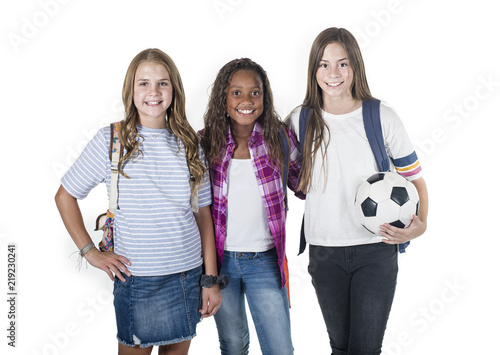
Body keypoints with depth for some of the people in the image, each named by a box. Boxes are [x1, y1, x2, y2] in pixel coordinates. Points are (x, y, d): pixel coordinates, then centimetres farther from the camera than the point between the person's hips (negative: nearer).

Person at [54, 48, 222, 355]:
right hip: (137, 281, -3)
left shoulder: (189, 144, 2)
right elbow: (65, 196, 3)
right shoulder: (111, 140, -6)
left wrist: (211, 280, 2)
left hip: (190, 276, 3)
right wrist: (90, 252, -3)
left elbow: (203, 214, 4)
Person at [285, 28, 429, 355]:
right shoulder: (300, 120, 0)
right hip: (324, 251, 2)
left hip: (376, 249, -2)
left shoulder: (382, 117, -5)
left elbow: (414, 177, 0)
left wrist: (420, 224, -16)